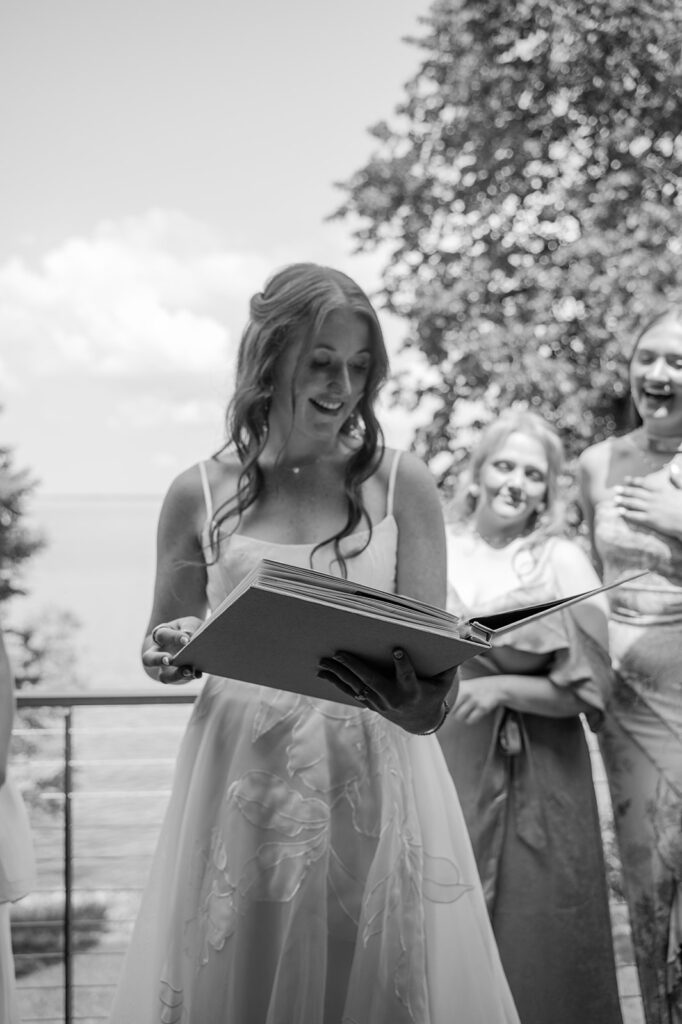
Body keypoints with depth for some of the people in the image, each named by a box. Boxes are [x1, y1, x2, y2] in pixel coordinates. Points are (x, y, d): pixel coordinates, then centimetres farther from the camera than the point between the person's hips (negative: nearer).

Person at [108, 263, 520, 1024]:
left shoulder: (401, 485, -1)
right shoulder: (200, 494, 0)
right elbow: (162, 646, 12)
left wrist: (415, 693, -25)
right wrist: (168, 656, -11)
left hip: (374, 780, 0)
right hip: (243, 778, 1)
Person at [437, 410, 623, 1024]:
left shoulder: (564, 565, -4)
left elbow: (586, 691, -7)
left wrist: (502, 687, -17)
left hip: (536, 776, -1)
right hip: (446, 763, 2)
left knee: (531, 924, 2)